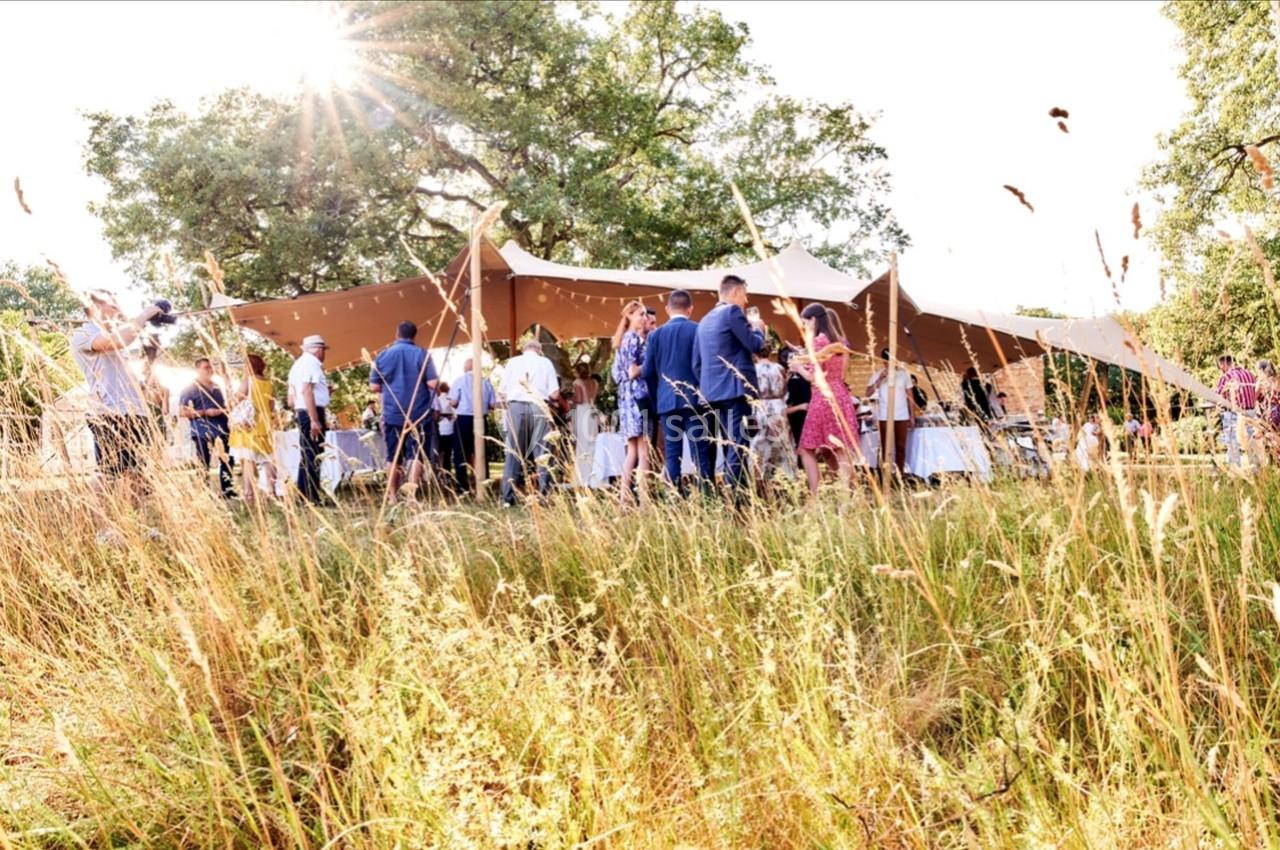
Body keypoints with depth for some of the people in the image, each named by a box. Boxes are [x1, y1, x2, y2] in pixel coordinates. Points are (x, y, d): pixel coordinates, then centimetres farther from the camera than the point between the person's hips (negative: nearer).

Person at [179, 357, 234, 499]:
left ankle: (227, 490, 16)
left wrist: (225, 410, 6)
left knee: (227, 461, 7)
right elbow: (182, 412, -9)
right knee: (203, 465, -4)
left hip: (221, 430, 6)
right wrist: (205, 412, -17)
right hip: (203, 433, -6)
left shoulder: (217, 387, 18)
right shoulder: (190, 389, -2)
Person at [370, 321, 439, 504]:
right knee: (415, 454, -2)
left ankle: (393, 496, 17)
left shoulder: (383, 355, 3)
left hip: (392, 414, 3)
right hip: (418, 414, -2)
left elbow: (374, 387, 4)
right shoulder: (422, 354, -4)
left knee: (393, 456, 12)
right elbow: (433, 384, -10)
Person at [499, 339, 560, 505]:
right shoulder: (545, 363, 9)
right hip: (539, 407, -1)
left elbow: (503, 392, 8)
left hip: (516, 406, 1)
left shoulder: (512, 362, 11)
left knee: (513, 453, 4)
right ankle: (544, 495, -1)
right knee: (542, 452, 2)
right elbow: (554, 394, 3)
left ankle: (508, 497, 3)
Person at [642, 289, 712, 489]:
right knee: (701, 454, -3)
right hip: (693, 399, -2)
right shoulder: (699, 330, -1)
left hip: (667, 401, 3)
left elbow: (648, 372, 6)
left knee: (672, 456, 4)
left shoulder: (655, 334, 7)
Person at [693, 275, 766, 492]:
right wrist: (757, 328, 11)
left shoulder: (705, 320, 19)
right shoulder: (733, 312, -5)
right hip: (735, 388, -8)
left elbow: (696, 363, 18)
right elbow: (755, 344, -8)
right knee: (737, 446, -9)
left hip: (714, 391, 8)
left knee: (730, 446, 12)